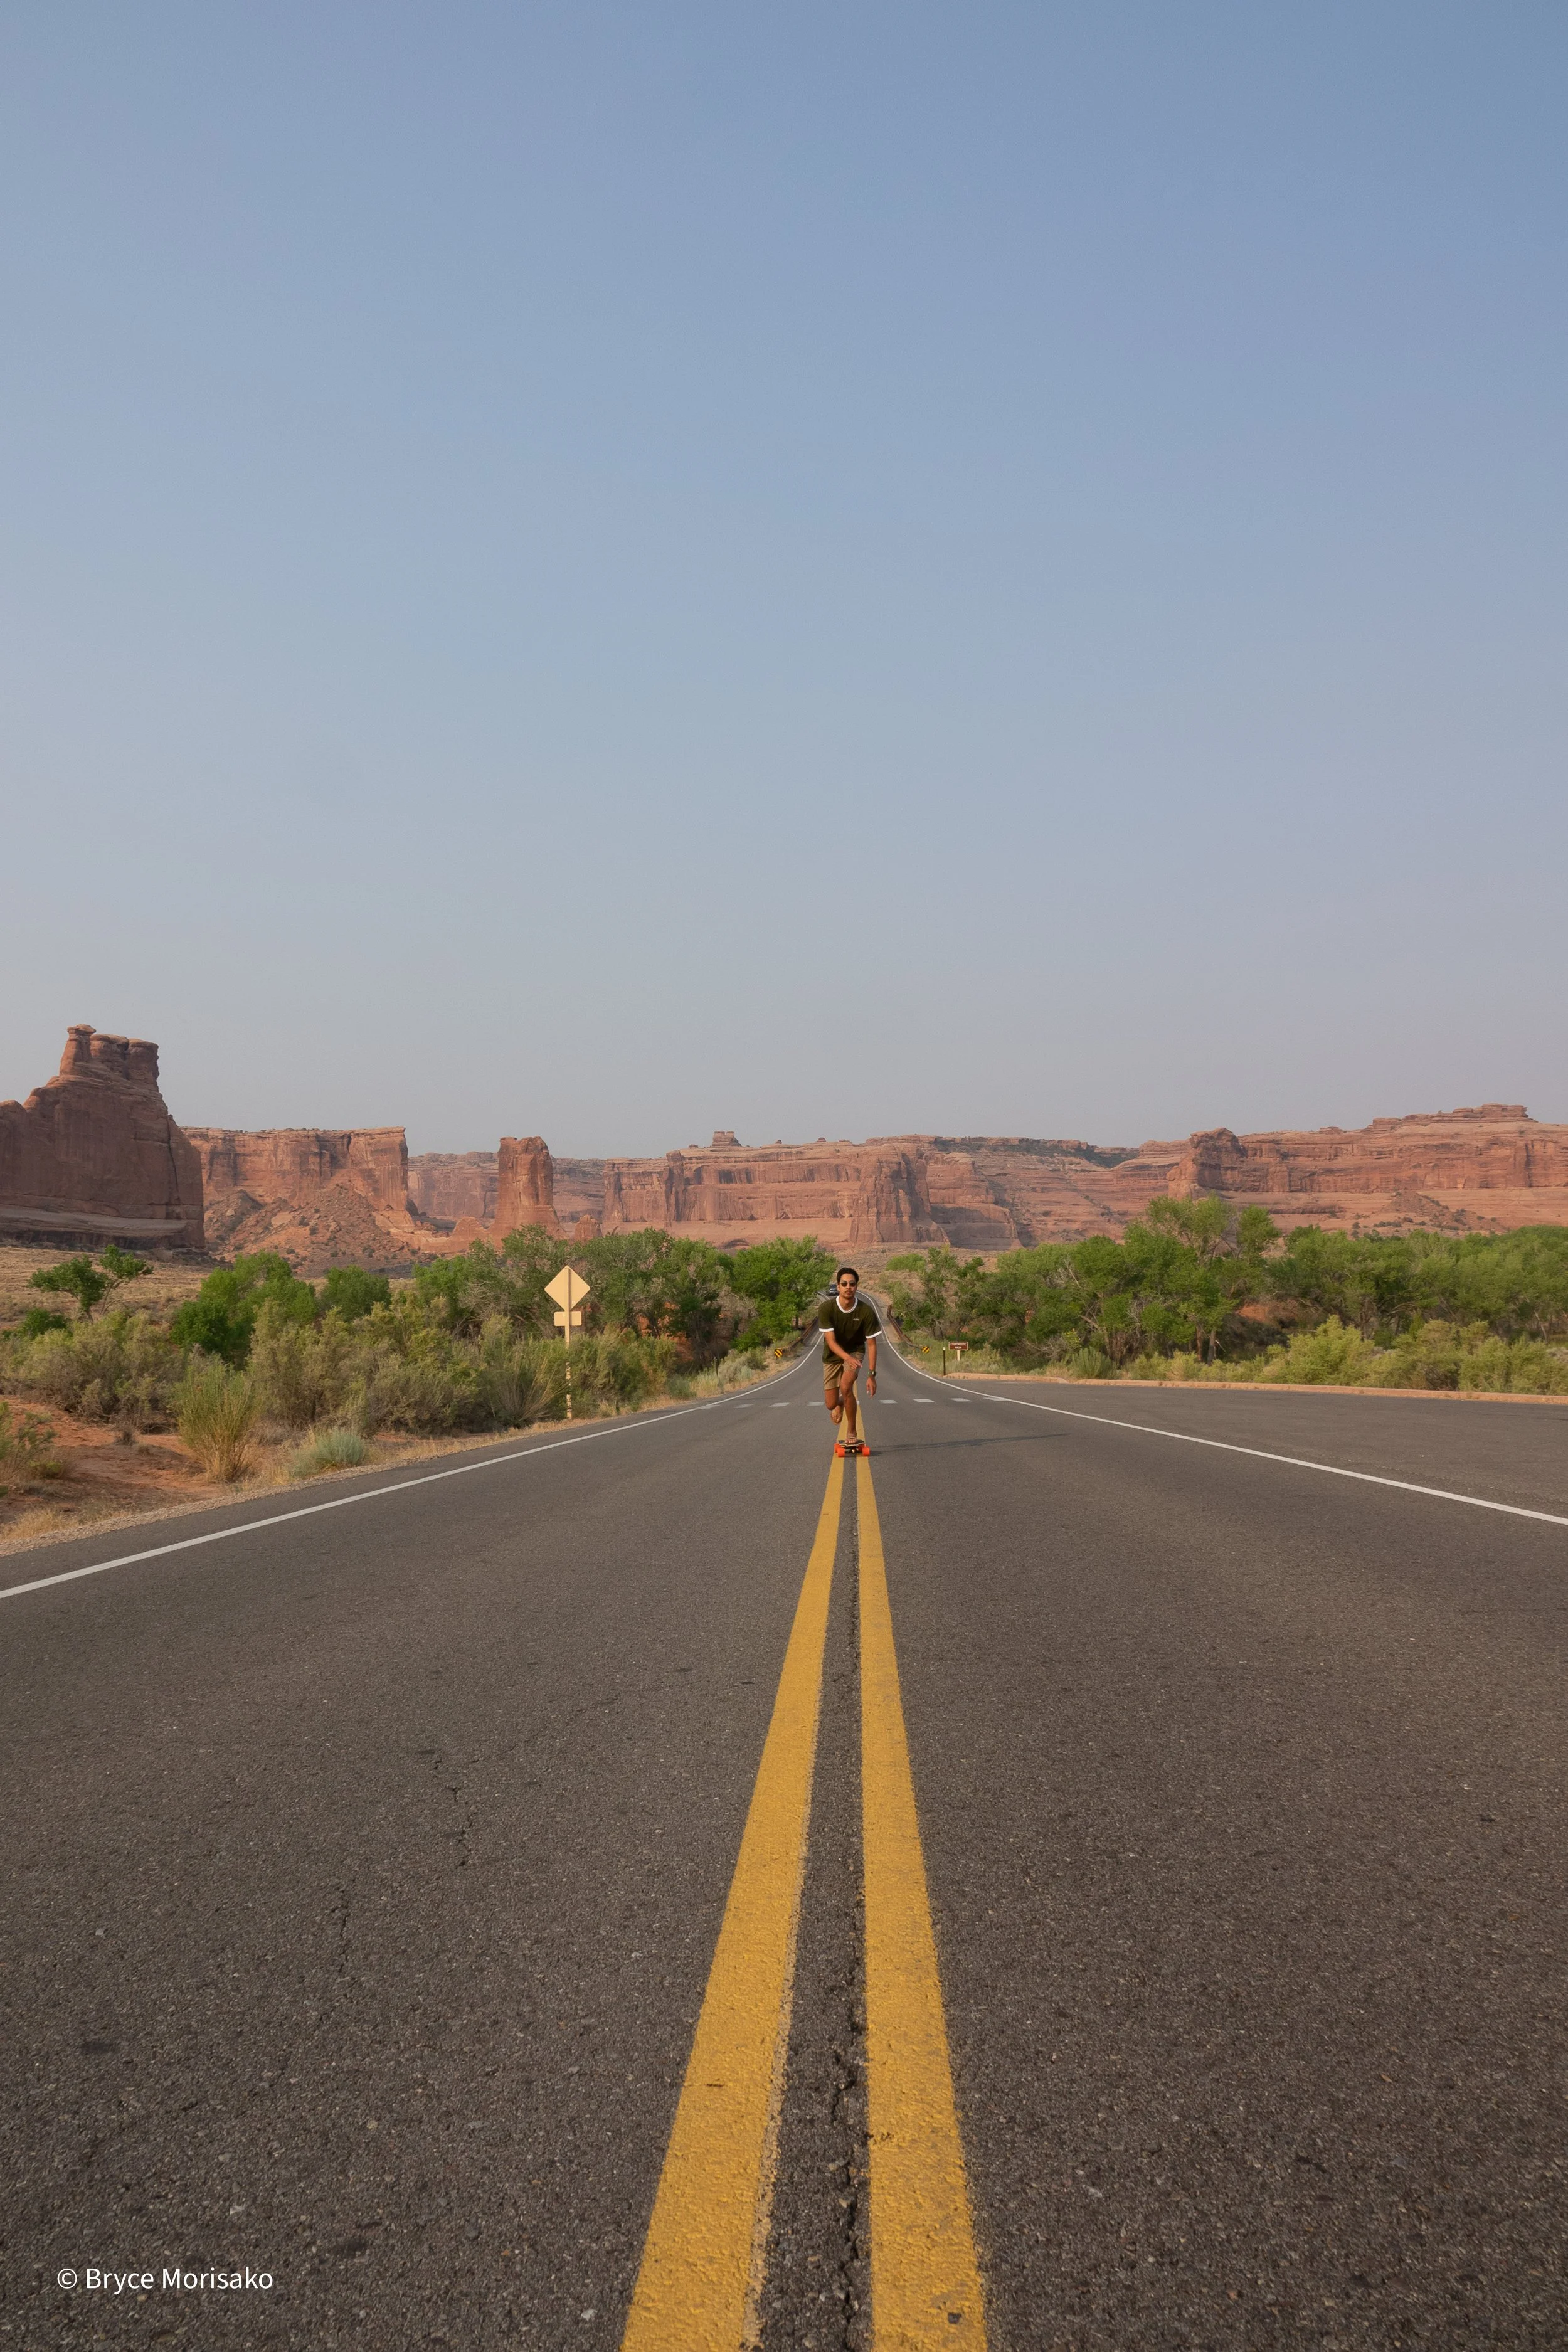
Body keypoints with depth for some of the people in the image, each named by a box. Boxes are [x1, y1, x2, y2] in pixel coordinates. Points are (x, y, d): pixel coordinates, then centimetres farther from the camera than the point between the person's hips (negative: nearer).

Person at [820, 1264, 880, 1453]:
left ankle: (852, 1434, -14)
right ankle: (840, 1403, 43)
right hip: (833, 1356, 1)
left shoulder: (866, 1311, -23)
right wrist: (848, 1358, -46)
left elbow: (871, 1344, -15)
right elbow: (831, 1341, -27)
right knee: (831, 1405, 1)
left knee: (846, 1386, -31)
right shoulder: (827, 1308, -24)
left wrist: (872, 1375, -20)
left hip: (855, 1351, -1)